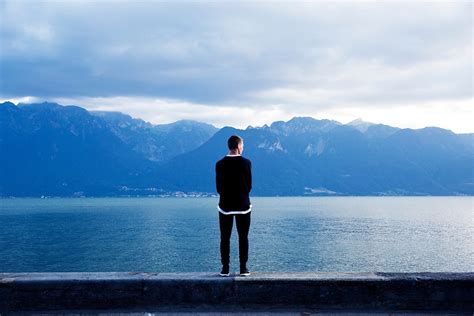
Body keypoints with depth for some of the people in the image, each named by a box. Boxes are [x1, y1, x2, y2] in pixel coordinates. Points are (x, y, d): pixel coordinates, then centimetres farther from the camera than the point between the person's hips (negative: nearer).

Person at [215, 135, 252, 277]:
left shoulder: (220, 164, -4)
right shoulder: (246, 163, -8)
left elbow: (218, 187, -1)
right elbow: (249, 185, -3)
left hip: (225, 205, 1)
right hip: (243, 205, -1)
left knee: (225, 238, 7)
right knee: (243, 238, 7)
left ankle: (225, 269, 8)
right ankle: (243, 268, 8)